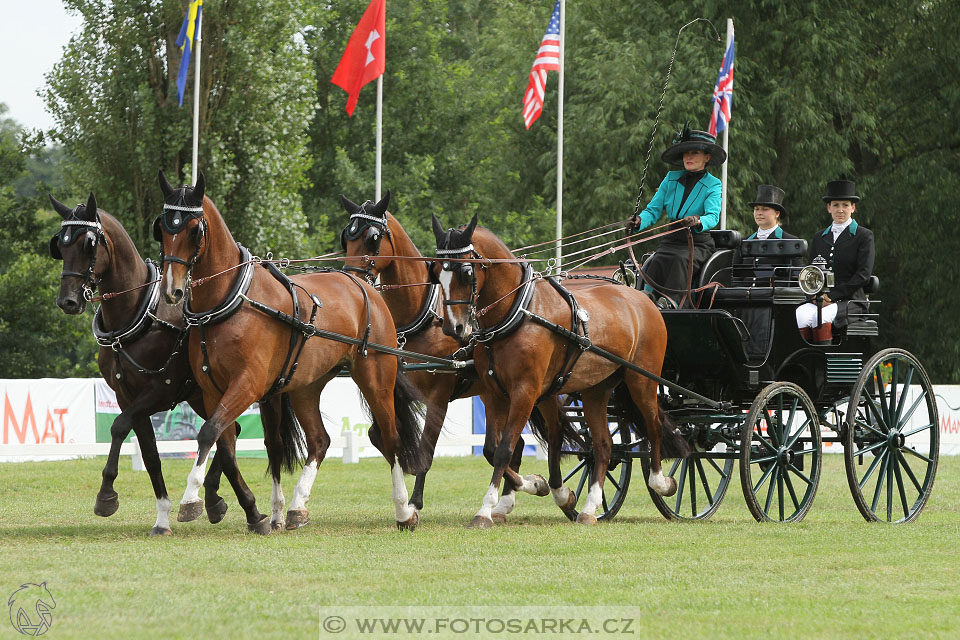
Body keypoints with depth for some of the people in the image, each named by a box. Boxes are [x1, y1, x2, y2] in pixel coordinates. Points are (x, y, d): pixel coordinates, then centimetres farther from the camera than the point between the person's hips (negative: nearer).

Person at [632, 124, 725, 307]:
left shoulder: (712, 185, 1)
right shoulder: (671, 179, 12)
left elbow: (713, 216, -15)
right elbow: (653, 210, 7)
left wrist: (698, 222, -39)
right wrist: (639, 222, -16)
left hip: (699, 243, -3)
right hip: (671, 241, 3)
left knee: (680, 260, -35)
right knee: (657, 262, -29)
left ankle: (669, 301, -50)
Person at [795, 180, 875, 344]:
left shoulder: (864, 236, 5)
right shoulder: (819, 238, 20)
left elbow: (864, 274, -5)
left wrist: (832, 296, -12)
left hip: (851, 301, -4)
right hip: (820, 300, 4)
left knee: (821, 317, -35)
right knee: (801, 315, -30)